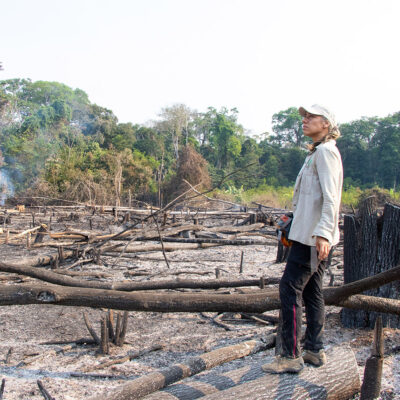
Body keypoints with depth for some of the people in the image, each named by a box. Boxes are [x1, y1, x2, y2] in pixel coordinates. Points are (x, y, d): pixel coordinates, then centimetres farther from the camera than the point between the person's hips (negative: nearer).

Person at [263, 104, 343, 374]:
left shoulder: (326, 152, -10)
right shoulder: (316, 153, 21)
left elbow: (331, 197, -20)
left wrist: (323, 233, -28)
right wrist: (296, 223, 24)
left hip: (313, 236, -10)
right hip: (311, 234, 10)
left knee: (290, 288, -10)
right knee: (311, 291, 12)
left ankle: (291, 356, -6)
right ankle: (315, 351, 20)